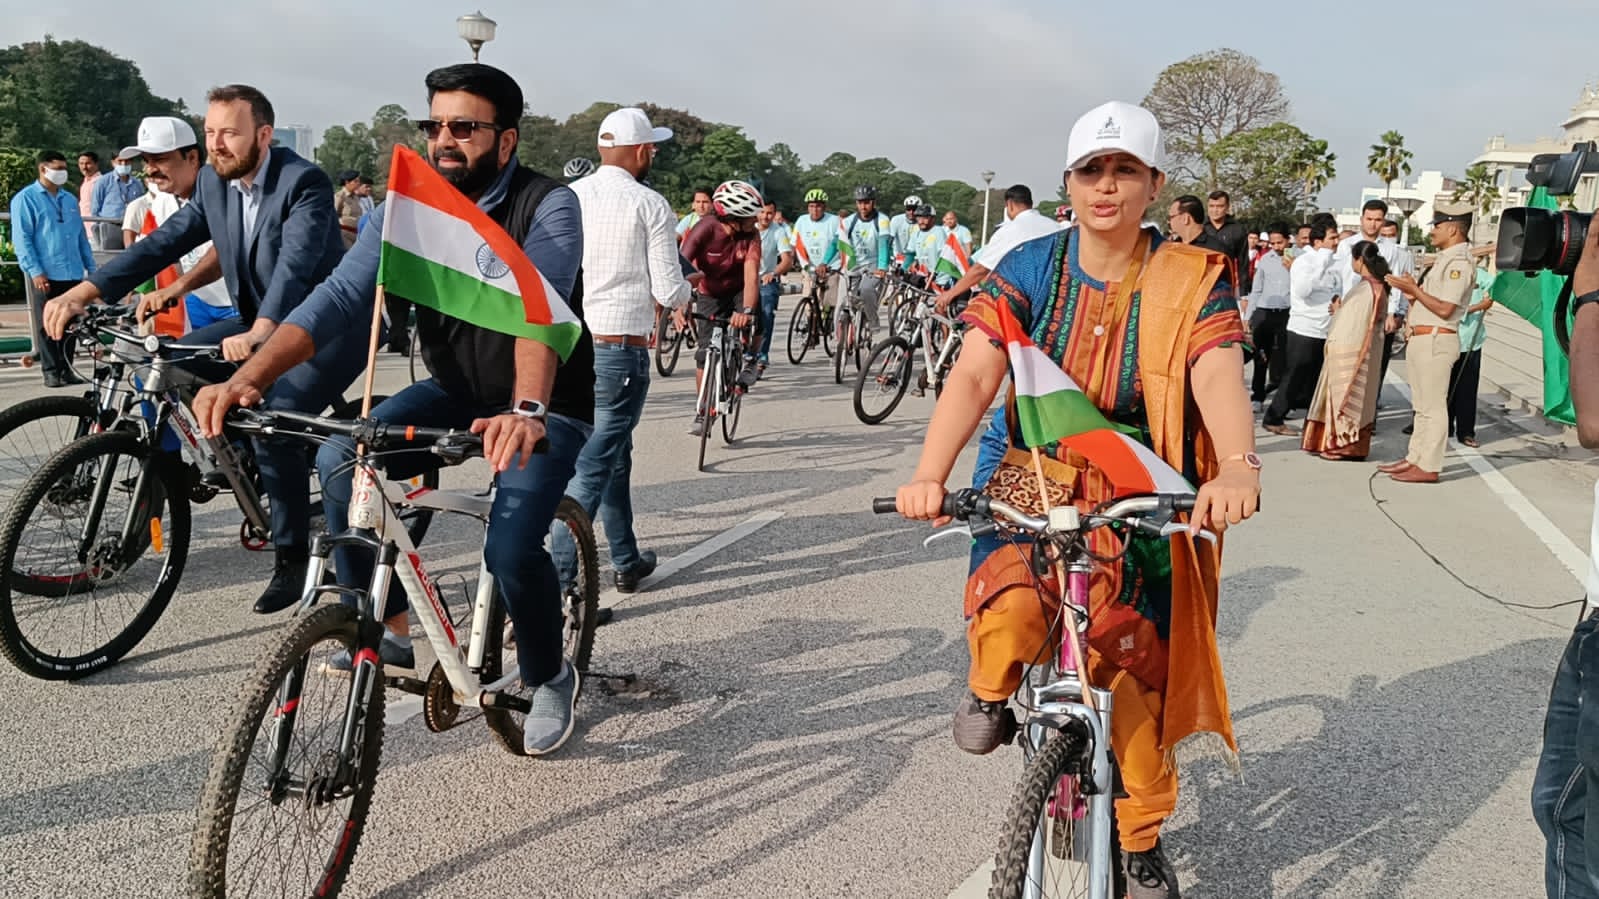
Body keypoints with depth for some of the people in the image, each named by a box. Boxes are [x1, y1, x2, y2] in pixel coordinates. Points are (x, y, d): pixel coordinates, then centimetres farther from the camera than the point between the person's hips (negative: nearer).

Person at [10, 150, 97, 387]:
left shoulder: (69, 199, 17)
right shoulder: (26, 199, -1)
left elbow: (81, 236, 20)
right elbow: (21, 239, -7)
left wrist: (91, 268, 14)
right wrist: (35, 271, -15)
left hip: (73, 274, 5)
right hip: (47, 275, -5)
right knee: (48, 325, 0)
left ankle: (66, 369, 15)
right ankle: (51, 372, 6)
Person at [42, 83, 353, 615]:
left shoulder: (305, 183, -20)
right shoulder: (214, 183, 2)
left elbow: (296, 263, -35)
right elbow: (165, 242, 0)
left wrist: (260, 332, -51)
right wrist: (85, 291, -12)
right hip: (263, 324, 8)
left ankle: (292, 557, -10)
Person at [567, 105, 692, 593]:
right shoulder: (650, 205, -8)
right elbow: (670, 292, -9)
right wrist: (684, 290, 13)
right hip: (620, 351, -6)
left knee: (614, 453, 20)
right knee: (592, 466, -3)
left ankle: (627, 561, 31)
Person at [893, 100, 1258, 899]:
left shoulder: (1192, 282, -6)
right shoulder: (1029, 269, -4)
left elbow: (1219, 379, -22)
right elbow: (973, 377, -15)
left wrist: (1238, 466, -44)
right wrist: (929, 475, -31)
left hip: (1139, 495, 1)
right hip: (1030, 478, 0)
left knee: (1134, 662, 1)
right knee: (1010, 613, -29)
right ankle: (991, 684, 10)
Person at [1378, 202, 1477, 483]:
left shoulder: (1459, 263, -13)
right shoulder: (1445, 259, 19)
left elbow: (1445, 308, -19)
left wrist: (1414, 289, -14)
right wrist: (1413, 289, 8)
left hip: (1435, 341, -11)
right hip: (1421, 340, 11)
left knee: (1432, 407, -6)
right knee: (1422, 406, 15)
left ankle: (1428, 467, -2)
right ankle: (1415, 458, 23)